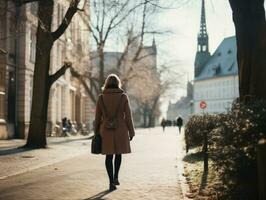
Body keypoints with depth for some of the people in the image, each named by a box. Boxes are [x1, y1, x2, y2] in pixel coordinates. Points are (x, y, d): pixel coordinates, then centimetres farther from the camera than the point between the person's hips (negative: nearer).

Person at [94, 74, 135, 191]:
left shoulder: (101, 97, 0)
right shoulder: (123, 97, -4)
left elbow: (97, 117, 3)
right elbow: (128, 116, -5)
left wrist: (96, 133, 13)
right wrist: (131, 132, 3)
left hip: (106, 130, 1)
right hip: (120, 130, 0)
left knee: (109, 156, 7)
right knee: (118, 153, 20)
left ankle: (111, 182, 1)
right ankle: (115, 177, 18)